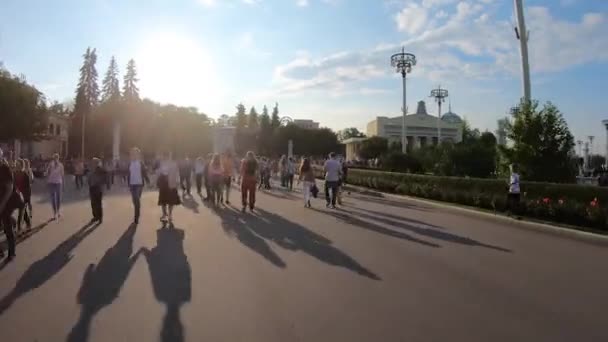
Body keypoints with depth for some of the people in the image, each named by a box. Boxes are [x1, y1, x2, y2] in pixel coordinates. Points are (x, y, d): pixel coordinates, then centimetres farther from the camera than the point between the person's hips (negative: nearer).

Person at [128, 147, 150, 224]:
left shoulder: (141, 163, -1)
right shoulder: (130, 164, 7)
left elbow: (144, 173, -2)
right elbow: (128, 174, 9)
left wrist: (147, 180, -16)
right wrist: (128, 184, 5)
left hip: (139, 184, -3)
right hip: (132, 184, 3)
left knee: (137, 200, -7)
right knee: (135, 200, 9)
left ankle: (136, 218, -4)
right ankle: (136, 217, 23)